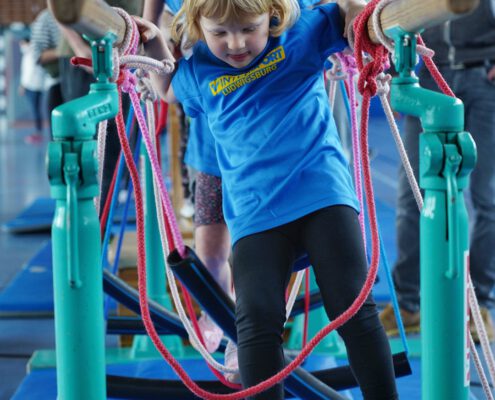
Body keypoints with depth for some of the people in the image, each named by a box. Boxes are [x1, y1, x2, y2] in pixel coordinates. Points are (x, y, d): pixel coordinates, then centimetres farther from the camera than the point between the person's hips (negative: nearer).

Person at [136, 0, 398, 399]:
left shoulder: (302, 33, 2)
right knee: (256, 319, -11)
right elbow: (169, 89, 32)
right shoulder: (197, 72, 9)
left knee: (354, 308, -3)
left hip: (324, 191, -1)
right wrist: (155, 47, 15)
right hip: (255, 213, 2)